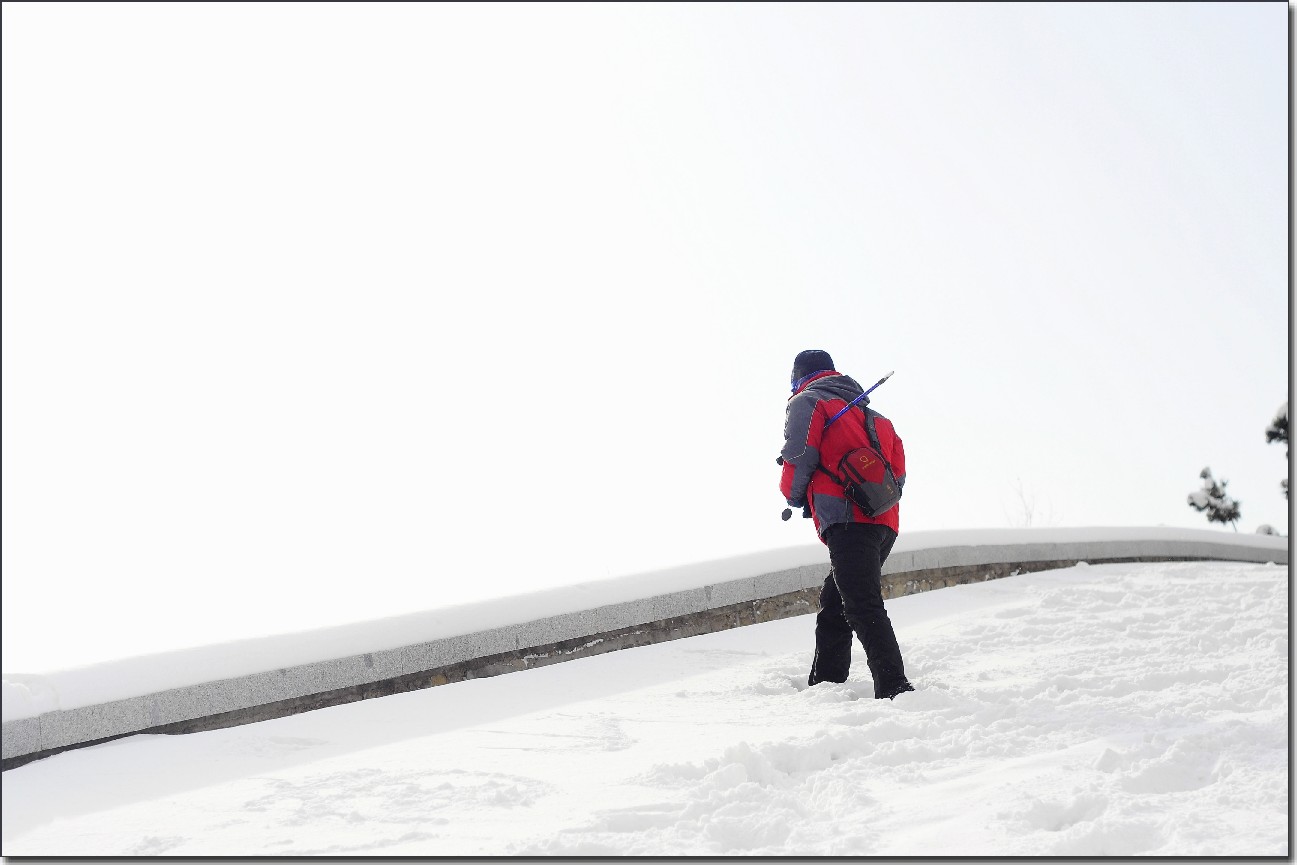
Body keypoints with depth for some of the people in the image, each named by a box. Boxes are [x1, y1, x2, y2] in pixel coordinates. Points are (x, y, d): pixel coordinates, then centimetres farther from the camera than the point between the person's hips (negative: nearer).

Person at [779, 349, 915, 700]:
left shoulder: (806, 401, 8)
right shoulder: (870, 414, 31)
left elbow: (798, 457, -5)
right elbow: (898, 468, 23)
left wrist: (795, 497, 13)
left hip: (847, 520, -8)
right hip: (885, 522, 8)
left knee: (862, 607, -17)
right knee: (833, 605, 18)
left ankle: (894, 688, -28)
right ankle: (824, 682, 21)